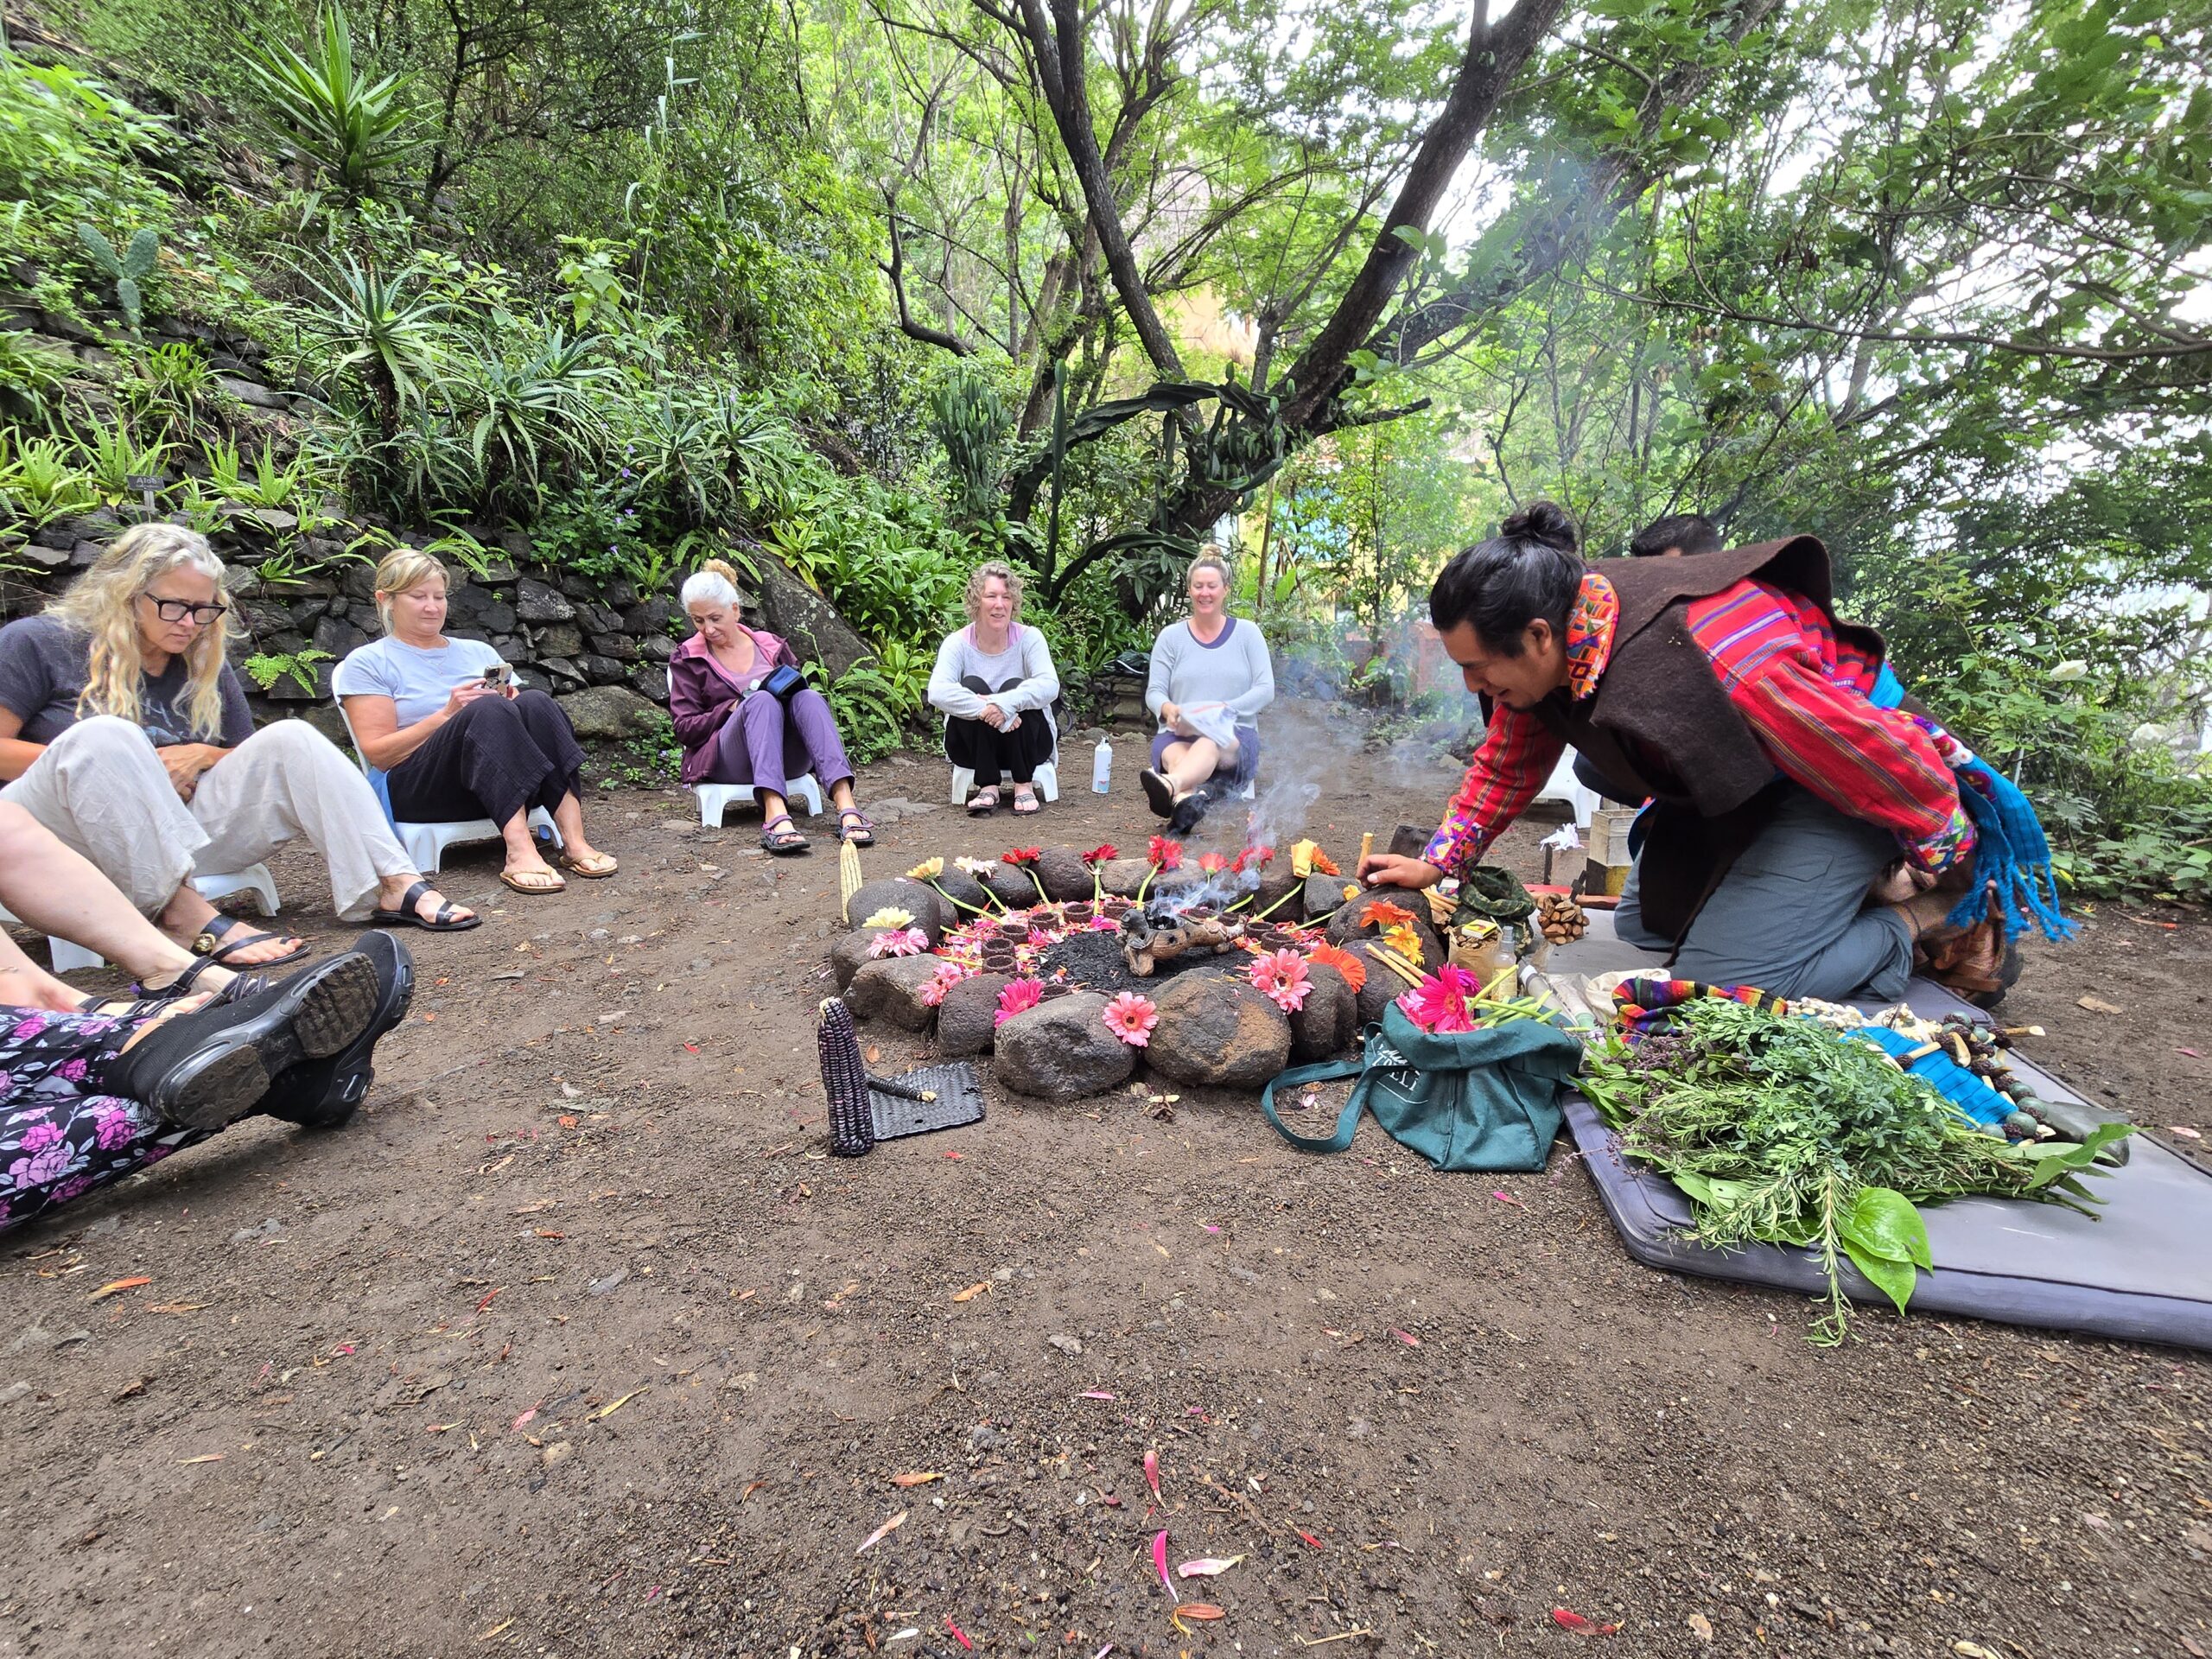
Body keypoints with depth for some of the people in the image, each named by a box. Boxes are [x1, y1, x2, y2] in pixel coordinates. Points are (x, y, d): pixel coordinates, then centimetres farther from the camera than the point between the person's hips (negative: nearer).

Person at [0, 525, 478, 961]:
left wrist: (202, 756, -4)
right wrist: (125, 764, -13)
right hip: (61, 838, -4)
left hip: (175, 830, 4)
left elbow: (252, 761, 18)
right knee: (103, 736, -33)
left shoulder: (207, 670, 14)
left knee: (290, 739, -14)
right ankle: (182, 911, -42)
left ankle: (394, 886, -32)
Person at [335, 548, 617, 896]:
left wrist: (508, 705, -4)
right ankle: (519, 850, -49)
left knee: (536, 703, -26)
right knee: (487, 711, -32)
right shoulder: (367, 664, 10)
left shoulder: (478, 652, 23)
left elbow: (514, 720, 19)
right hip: (418, 789, -4)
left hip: (507, 783, 4)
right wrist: (447, 714, -12)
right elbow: (379, 754, -1)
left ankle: (574, 842, -40)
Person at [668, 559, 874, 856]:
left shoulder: (771, 645, 18)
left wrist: (792, 688, -5)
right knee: (761, 701, -33)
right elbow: (684, 728, 4)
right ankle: (775, 816, -56)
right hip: (725, 761, -2)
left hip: (787, 756, 2)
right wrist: (733, 707, -11)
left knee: (808, 697, -28)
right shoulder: (687, 660, 12)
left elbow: (798, 689, 19)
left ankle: (847, 808, -48)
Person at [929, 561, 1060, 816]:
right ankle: (987, 787, -22)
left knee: (1014, 687, -26)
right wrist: (986, 710, -40)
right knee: (972, 686, -25)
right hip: (972, 745, 1)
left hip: (1028, 742, 0)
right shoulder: (956, 644, -9)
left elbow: (1050, 685, -25)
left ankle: (1024, 785, -18)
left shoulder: (1030, 638, -9)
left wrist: (1006, 703, -42)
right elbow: (937, 692, -26)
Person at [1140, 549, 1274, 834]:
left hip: (1235, 736, -1)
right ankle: (1185, 799, -71)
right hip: (1178, 734, 2)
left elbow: (1265, 690, 2)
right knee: (1174, 753, -37)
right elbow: (1154, 692, 7)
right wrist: (1167, 708, -18)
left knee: (1211, 743, -39)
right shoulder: (1171, 636, 12)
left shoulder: (1247, 632, 11)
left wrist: (1225, 708, -15)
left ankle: (1171, 784, -72)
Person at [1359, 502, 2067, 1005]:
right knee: (1640, 925, 17)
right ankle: (1851, 888, 24)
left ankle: (1927, 921, 5)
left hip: (1836, 784, -8)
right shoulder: (1545, 642, -16)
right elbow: (1508, 760, 1)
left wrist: (1950, 862, -10)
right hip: (1736, 783, 8)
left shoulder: (1721, 663, -41)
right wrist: (1438, 861, -5)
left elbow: (1883, 757, -27)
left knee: (1722, 983, -17)